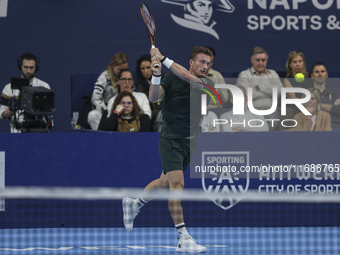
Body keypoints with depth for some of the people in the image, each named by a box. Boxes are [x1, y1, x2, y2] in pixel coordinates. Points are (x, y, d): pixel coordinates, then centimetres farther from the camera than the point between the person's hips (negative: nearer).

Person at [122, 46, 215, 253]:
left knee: (166, 182, 19)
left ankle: (134, 204, 46)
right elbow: (154, 97, -17)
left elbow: (189, 78, -23)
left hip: (190, 141, 5)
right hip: (170, 140, -5)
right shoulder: (172, 78, -7)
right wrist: (156, 73, -32)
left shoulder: (207, 84, -5)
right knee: (177, 183, -17)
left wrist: (163, 59, -24)